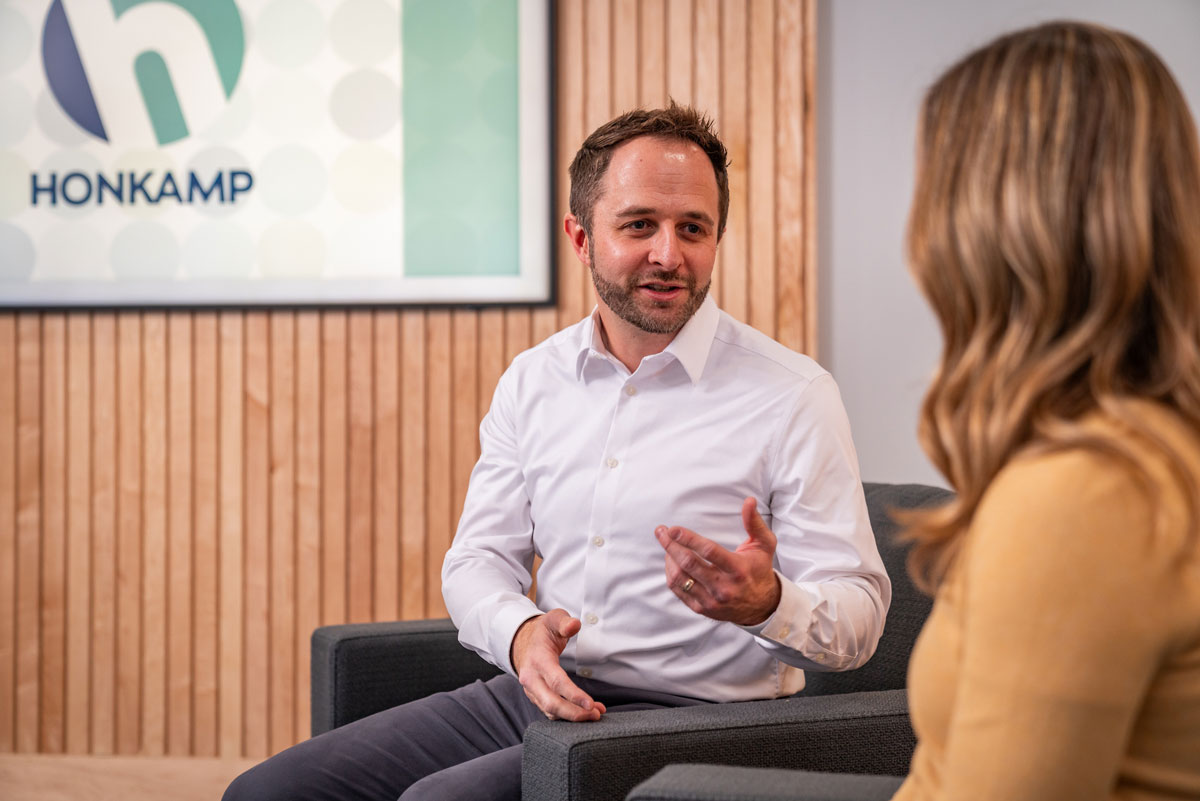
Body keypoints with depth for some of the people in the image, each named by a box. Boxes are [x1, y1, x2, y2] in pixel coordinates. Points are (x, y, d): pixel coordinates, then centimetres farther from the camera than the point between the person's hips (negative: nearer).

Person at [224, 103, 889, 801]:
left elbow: (859, 618, -6)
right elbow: (480, 557, 12)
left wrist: (765, 603, -30)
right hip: (531, 693, 6)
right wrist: (519, 631, -13)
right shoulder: (530, 381, 11)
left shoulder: (793, 396, -6)